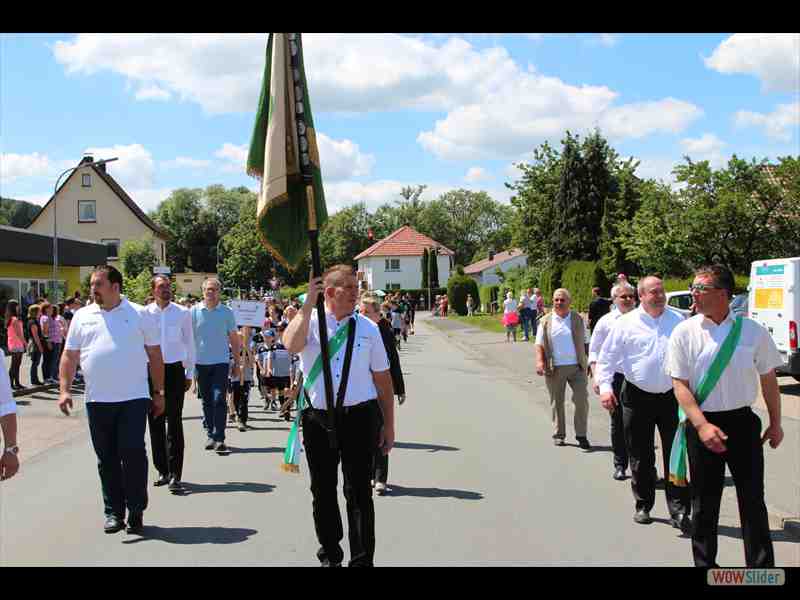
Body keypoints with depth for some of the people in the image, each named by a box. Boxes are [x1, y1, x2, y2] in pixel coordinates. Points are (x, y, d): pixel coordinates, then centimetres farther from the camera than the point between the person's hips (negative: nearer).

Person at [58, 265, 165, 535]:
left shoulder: (140, 315, 2)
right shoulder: (82, 316, 9)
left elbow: (155, 355, 4)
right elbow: (69, 356, 11)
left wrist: (158, 393, 3)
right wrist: (64, 390, -1)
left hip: (134, 398, -3)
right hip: (97, 400, 3)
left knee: (133, 454, -5)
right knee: (106, 459, 9)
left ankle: (136, 512, 9)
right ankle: (113, 512, 21)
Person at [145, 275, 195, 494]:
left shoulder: (182, 313, 1)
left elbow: (189, 344, 7)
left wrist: (189, 373, 7)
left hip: (175, 370, -2)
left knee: (174, 424, -5)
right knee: (155, 423, 8)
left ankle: (175, 475, -4)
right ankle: (163, 470, 20)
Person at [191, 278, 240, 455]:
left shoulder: (227, 312, 2)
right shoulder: (194, 311, 2)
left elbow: (234, 339, 8)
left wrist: (236, 363, 6)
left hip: (221, 362, -2)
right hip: (201, 362, 2)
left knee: (218, 400, -10)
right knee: (207, 401, 10)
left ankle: (219, 438, -8)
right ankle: (211, 435, 20)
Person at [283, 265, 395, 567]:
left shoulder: (368, 328, 3)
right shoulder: (310, 321, 0)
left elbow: (383, 380, 6)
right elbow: (291, 345, -24)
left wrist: (388, 426, 6)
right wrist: (309, 303, -23)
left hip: (360, 417, 0)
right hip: (317, 417, 1)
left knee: (359, 492, 3)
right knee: (323, 491, 13)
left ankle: (362, 560, 15)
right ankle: (329, 555, 32)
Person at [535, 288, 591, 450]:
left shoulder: (577, 319, 7)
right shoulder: (546, 321, 4)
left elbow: (585, 342, 11)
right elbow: (540, 344, 2)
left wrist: (591, 361, 6)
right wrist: (540, 361, -13)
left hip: (577, 367, 0)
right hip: (555, 369, 0)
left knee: (582, 400, -6)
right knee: (557, 402, 8)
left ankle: (581, 435, 6)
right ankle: (558, 434, 21)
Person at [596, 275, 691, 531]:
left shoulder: (678, 321, 6)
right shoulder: (626, 323, -1)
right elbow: (607, 357, 0)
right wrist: (605, 387, -10)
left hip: (671, 396, 1)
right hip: (638, 397, -1)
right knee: (640, 457, 9)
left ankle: (679, 510, 5)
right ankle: (643, 506, 23)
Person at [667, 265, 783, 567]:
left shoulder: (753, 331, -3)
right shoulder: (684, 333, -5)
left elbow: (768, 380, 7)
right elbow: (680, 384, -6)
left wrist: (775, 423, 12)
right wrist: (701, 425, -16)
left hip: (743, 422, 0)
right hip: (702, 423, 0)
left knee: (753, 499, 8)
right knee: (704, 502, 10)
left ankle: (761, 565, 21)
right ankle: (704, 562, 27)